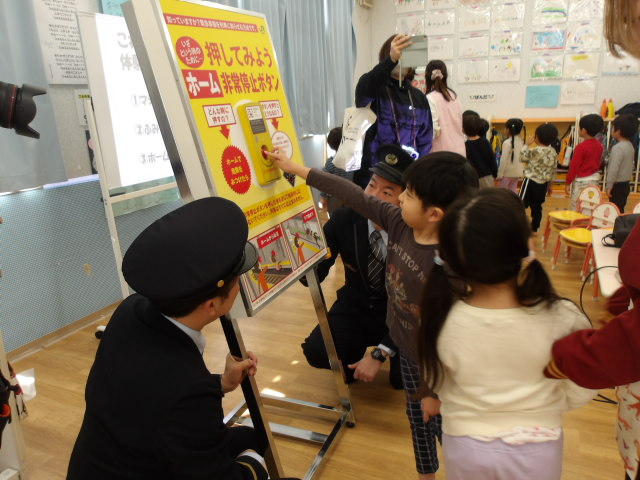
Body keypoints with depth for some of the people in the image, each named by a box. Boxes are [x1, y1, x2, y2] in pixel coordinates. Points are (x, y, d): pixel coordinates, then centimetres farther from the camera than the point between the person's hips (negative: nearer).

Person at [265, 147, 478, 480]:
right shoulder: (399, 223, -15)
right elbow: (356, 197, -9)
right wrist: (297, 170, -4)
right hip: (405, 349, 8)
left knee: (443, 424, 17)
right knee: (417, 416, 28)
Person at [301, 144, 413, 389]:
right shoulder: (343, 220, -17)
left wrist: (379, 354, -21)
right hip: (354, 308, 2)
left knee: (403, 379, -19)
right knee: (316, 352, -20)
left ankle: (399, 356, 18)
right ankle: (354, 350, 15)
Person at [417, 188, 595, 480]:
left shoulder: (441, 319, -26)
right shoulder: (560, 319, -28)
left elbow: (436, 384, -8)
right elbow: (580, 393, -11)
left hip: (465, 445, 0)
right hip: (535, 448, 0)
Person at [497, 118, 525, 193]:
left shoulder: (507, 142, -18)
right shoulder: (521, 141, 3)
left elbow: (504, 160, -17)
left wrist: (500, 174, -11)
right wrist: (522, 170, 19)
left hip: (508, 172, -6)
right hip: (517, 172, 6)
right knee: (513, 191, 14)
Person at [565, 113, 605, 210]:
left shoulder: (581, 147, -17)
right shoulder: (599, 146, 4)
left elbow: (574, 166, -15)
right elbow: (598, 163, 13)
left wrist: (568, 182, -9)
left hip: (581, 181, -7)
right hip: (595, 179, 7)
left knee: (575, 207, -1)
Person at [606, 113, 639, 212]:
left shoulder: (618, 148, -19)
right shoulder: (630, 146, 10)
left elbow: (613, 168, -23)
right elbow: (631, 165, 17)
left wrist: (609, 185, -18)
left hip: (617, 185, -9)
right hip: (626, 184, 9)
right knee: (620, 209, 16)